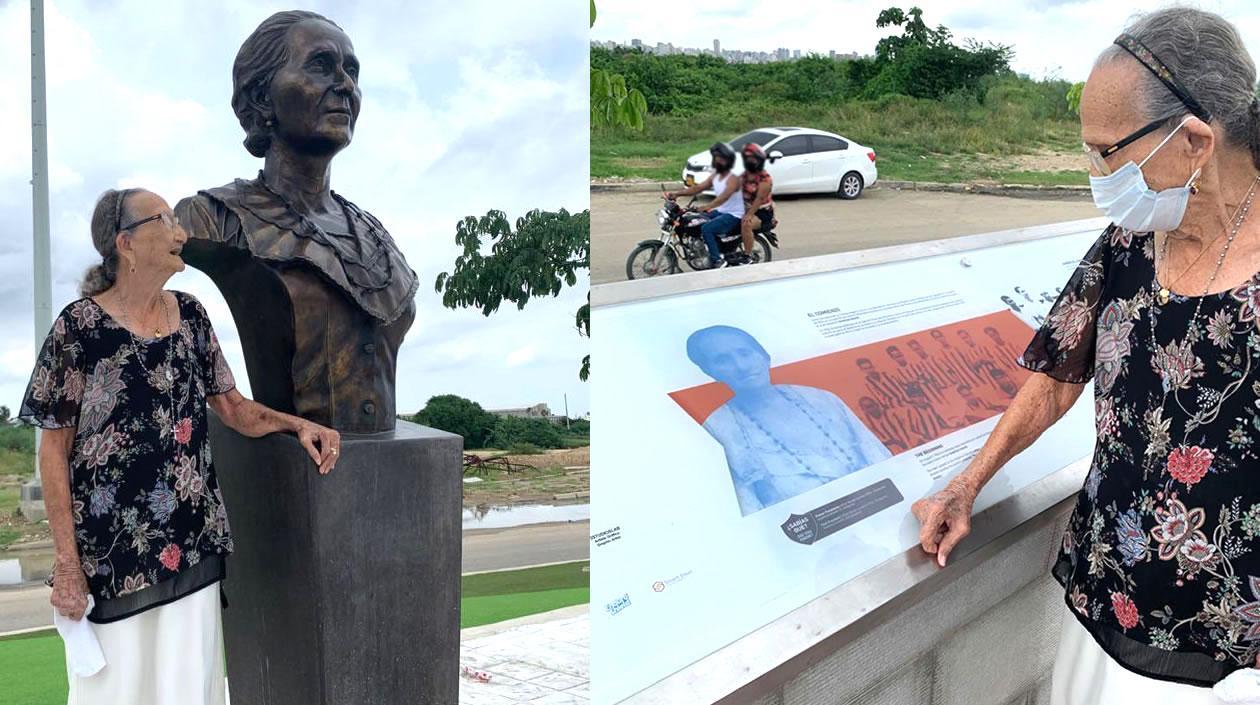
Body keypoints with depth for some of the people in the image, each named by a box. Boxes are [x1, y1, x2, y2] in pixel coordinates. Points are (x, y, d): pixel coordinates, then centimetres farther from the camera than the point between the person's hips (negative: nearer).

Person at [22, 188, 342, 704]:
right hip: (112, 553, -4)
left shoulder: (190, 315, 5)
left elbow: (231, 406, 13)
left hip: (192, 546, 5)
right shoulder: (80, 326, -10)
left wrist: (297, 424, -6)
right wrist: (66, 563, -10)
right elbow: (54, 449, -7)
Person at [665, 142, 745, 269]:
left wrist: (704, 208, -48)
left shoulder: (733, 179, -18)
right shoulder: (715, 175, 10)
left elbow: (723, 198, -35)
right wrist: (677, 193, -10)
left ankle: (717, 260, -21)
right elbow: (698, 187, 4)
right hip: (720, 212, 9)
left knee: (706, 228, -29)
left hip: (733, 215, -9)